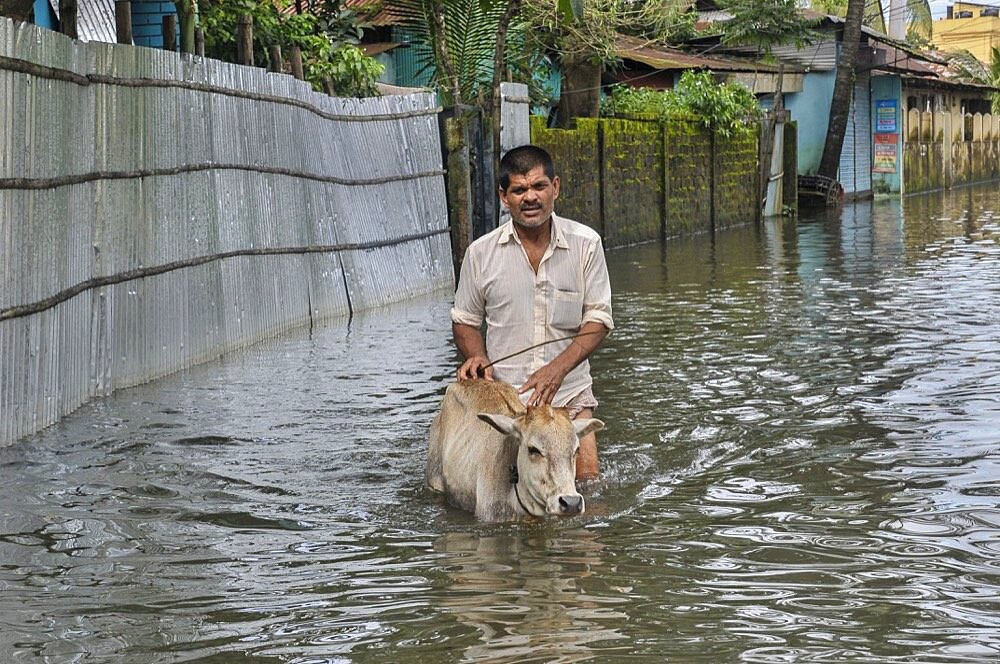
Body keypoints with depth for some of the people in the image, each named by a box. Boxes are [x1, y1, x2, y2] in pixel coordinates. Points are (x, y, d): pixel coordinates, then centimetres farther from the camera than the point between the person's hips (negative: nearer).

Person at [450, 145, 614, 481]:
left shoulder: (585, 244, -1)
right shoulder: (481, 253, 1)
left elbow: (598, 319, -1)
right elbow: (465, 321, 13)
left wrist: (557, 369, -15)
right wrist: (478, 358, -9)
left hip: (569, 393, 0)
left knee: (587, 482, -9)